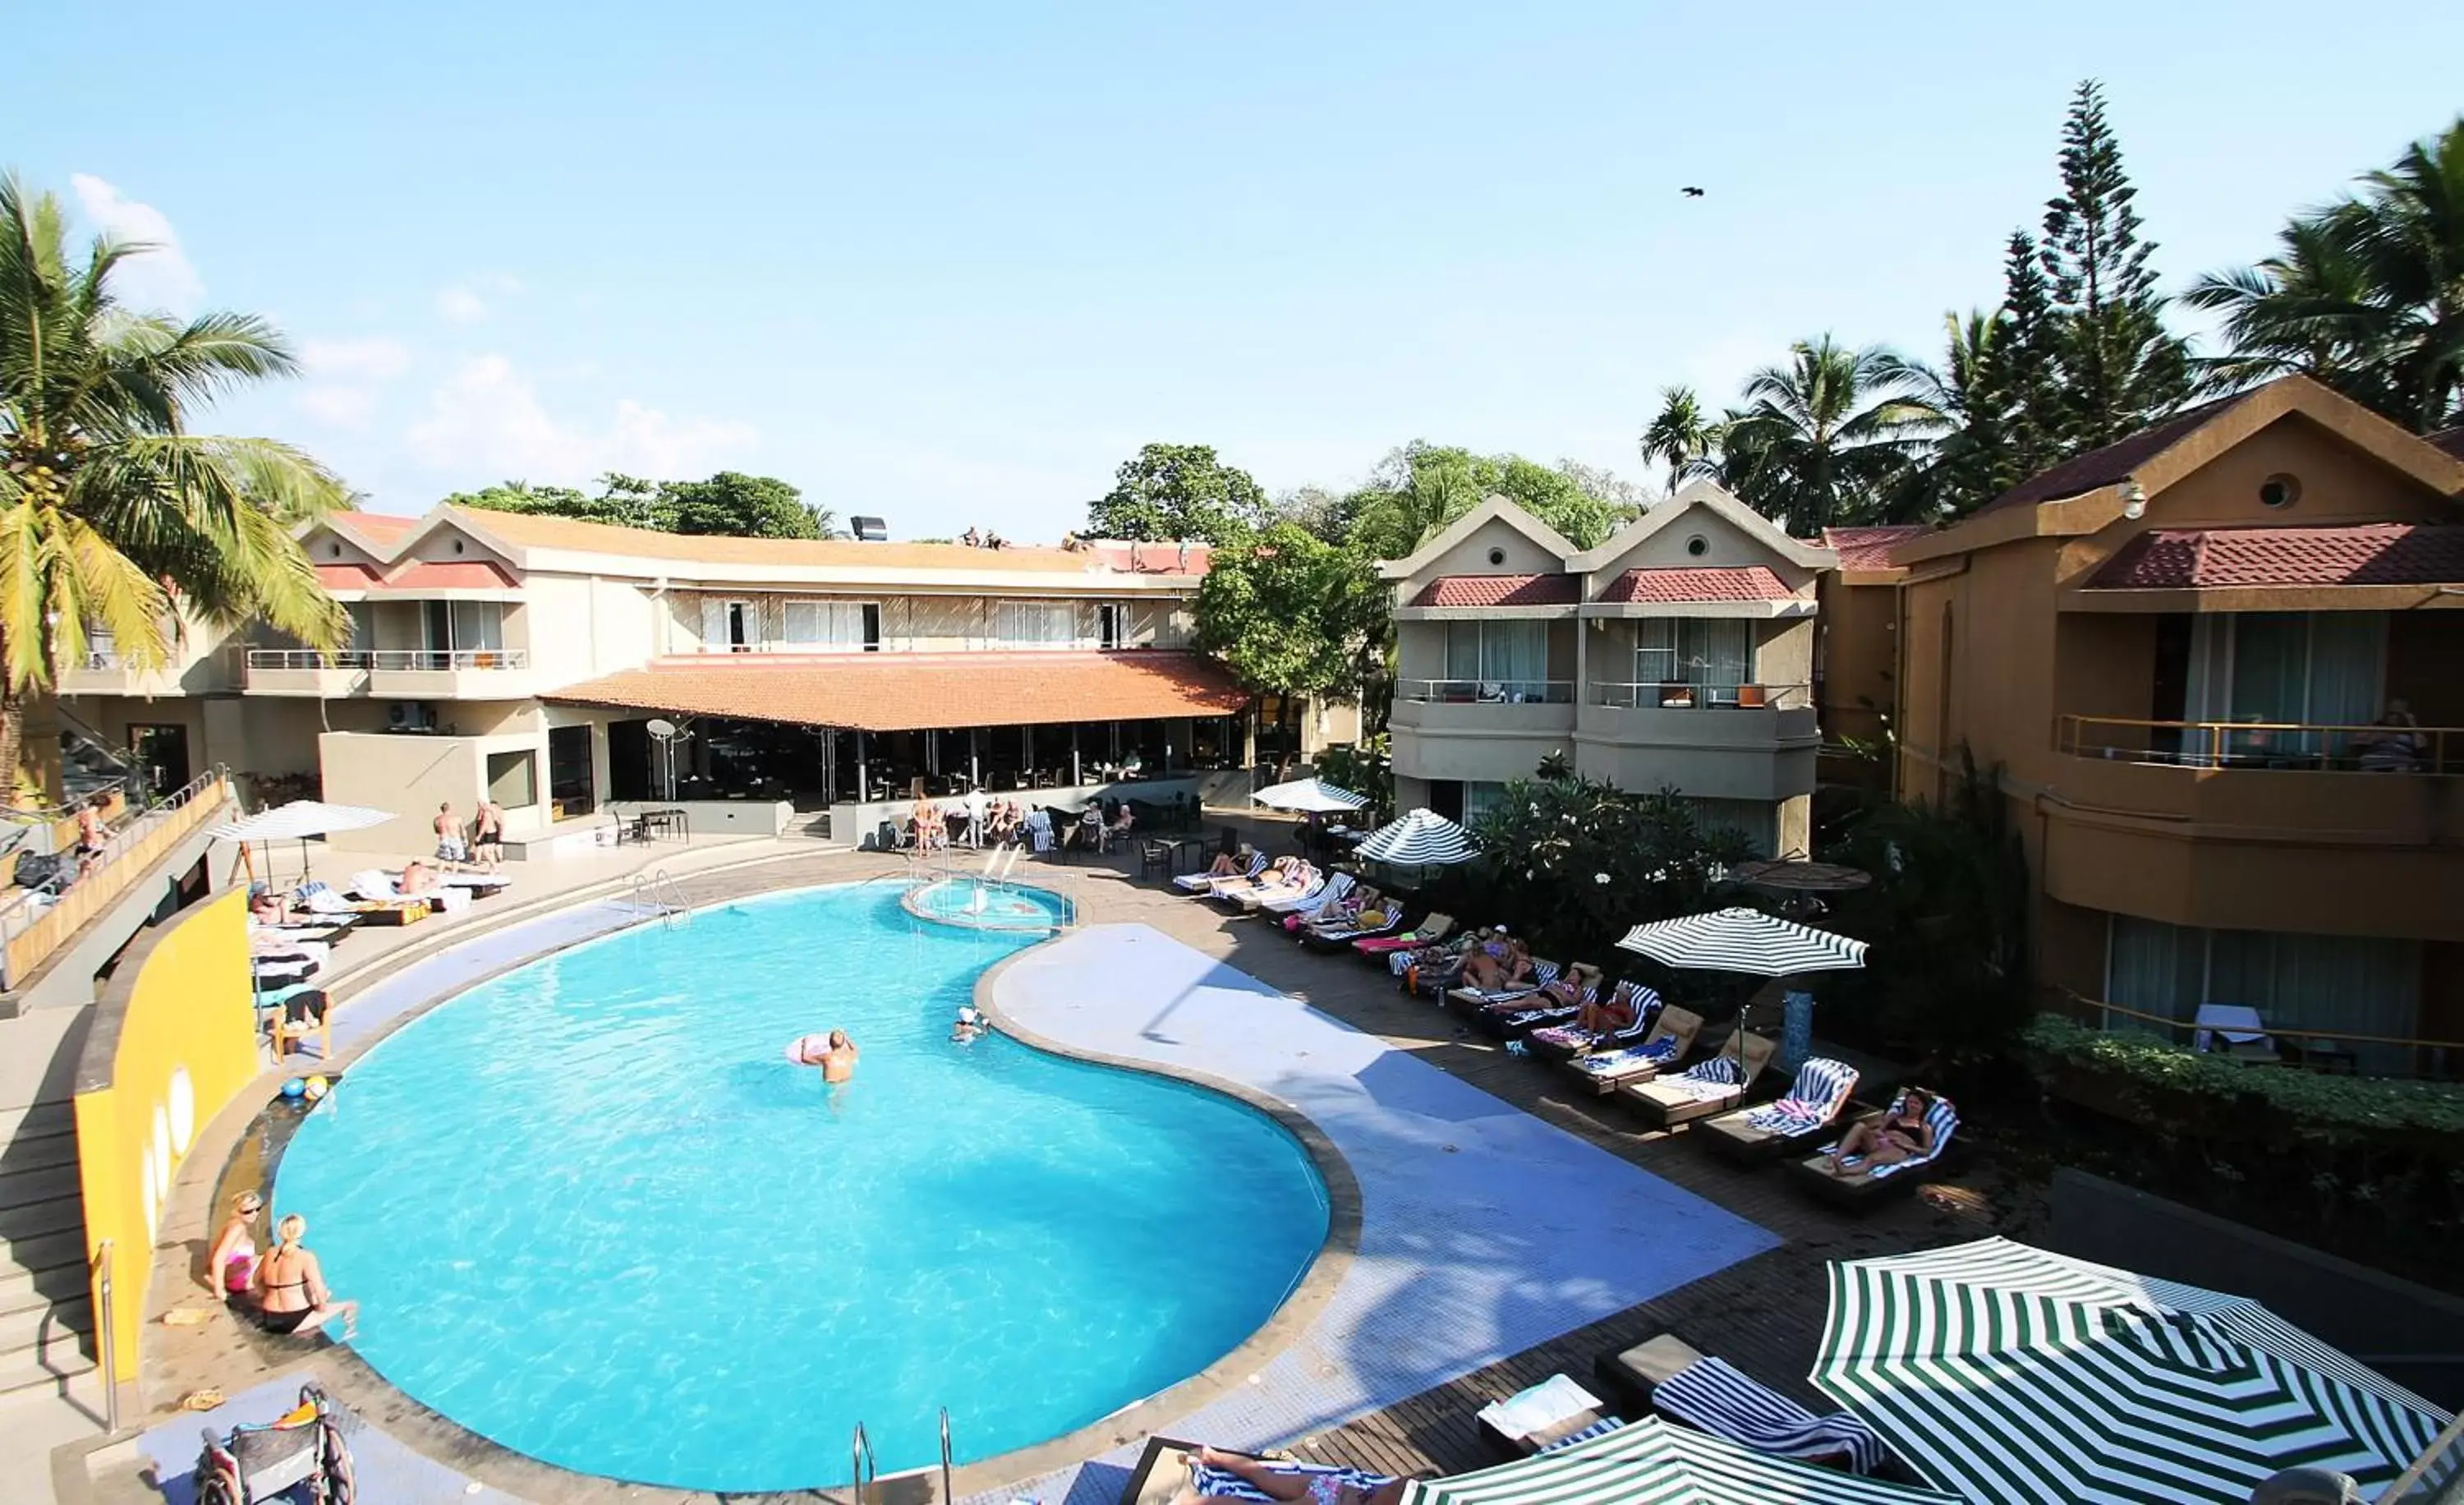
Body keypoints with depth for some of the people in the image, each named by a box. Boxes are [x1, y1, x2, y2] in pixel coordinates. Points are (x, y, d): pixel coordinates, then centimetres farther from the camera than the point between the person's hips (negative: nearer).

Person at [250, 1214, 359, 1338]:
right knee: (350, 1306, 5)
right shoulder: (305, 1257, -16)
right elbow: (319, 1289, -20)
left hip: (270, 1320, 8)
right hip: (295, 1320, -8)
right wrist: (322, 1306, -2)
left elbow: (256, 1280, 20)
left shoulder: (270, 1254, 3)